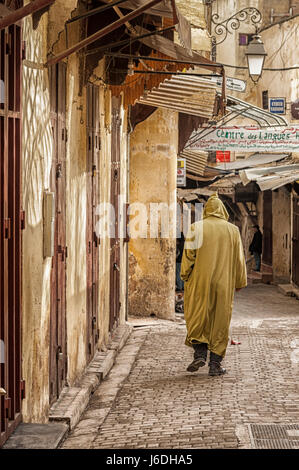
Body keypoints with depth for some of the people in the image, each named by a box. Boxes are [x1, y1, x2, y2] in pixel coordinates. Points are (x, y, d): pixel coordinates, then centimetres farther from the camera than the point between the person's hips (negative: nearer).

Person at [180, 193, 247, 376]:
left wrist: (185, 276, 6)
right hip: (223, 284, 1)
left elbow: (188, 254, -5)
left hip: (200, 281, -1)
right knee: (220, 320, 5)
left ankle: (200, 353, -5)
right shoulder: (233, 230, 4)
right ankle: (215, 363, 4)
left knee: (197, 317, 10)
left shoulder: (196, 228, -2)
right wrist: (240, 283, 14)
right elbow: (239, 260, 6)